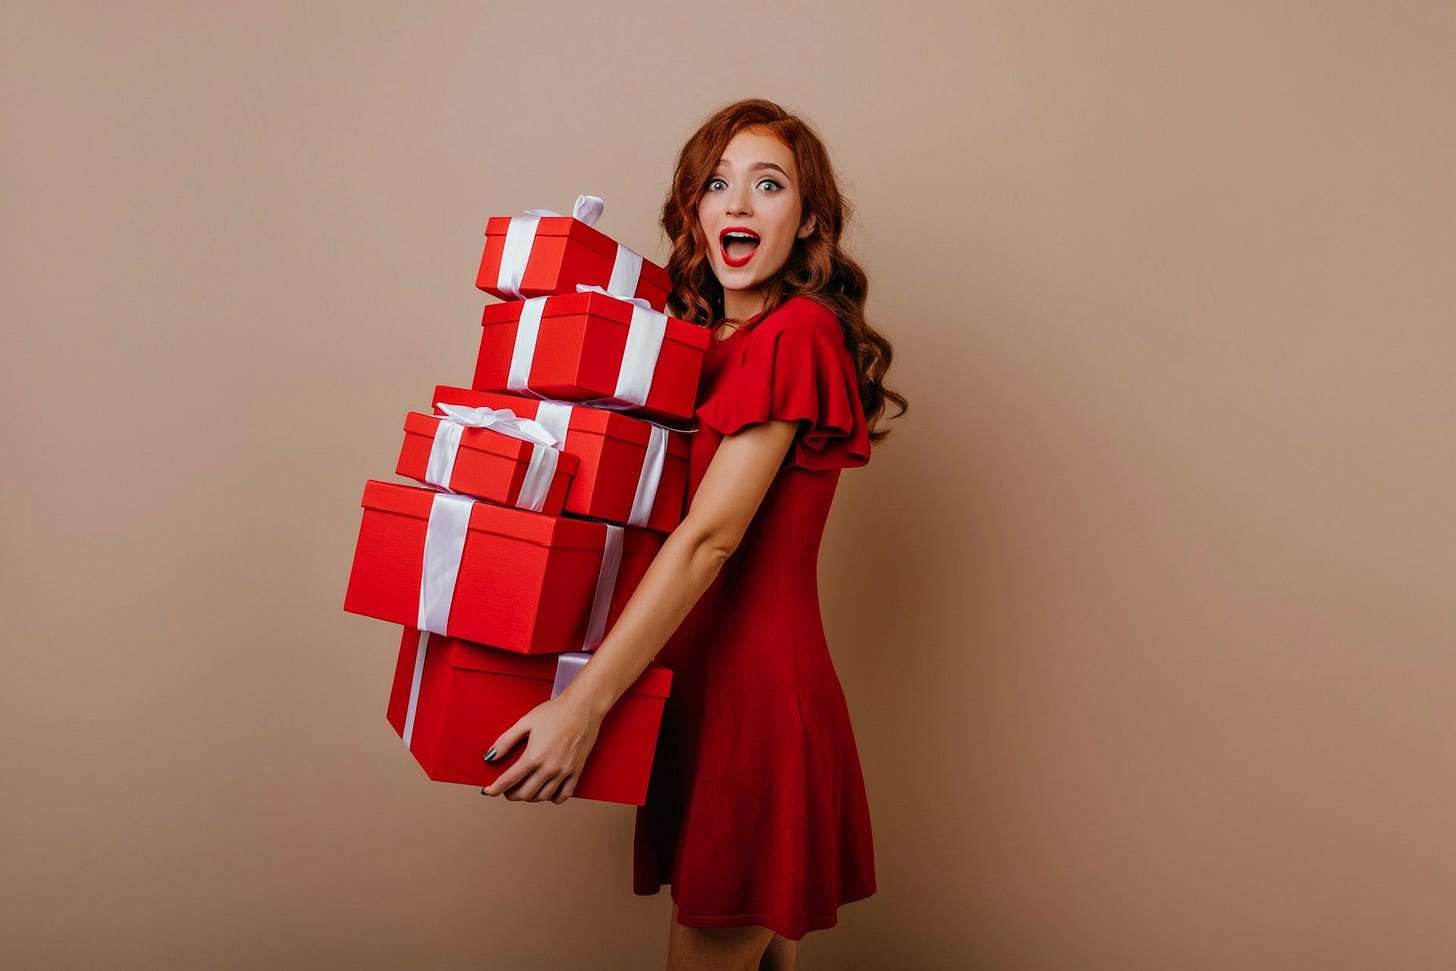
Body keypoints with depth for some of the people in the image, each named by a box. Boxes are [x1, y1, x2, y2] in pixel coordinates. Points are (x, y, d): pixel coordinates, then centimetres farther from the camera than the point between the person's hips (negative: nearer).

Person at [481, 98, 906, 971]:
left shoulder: (797, 335, -15)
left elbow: (711, 536, -21)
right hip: (707, 690, 8)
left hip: (756, 698, -8)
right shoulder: (717, 341, 13)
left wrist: (584, 702, -22)